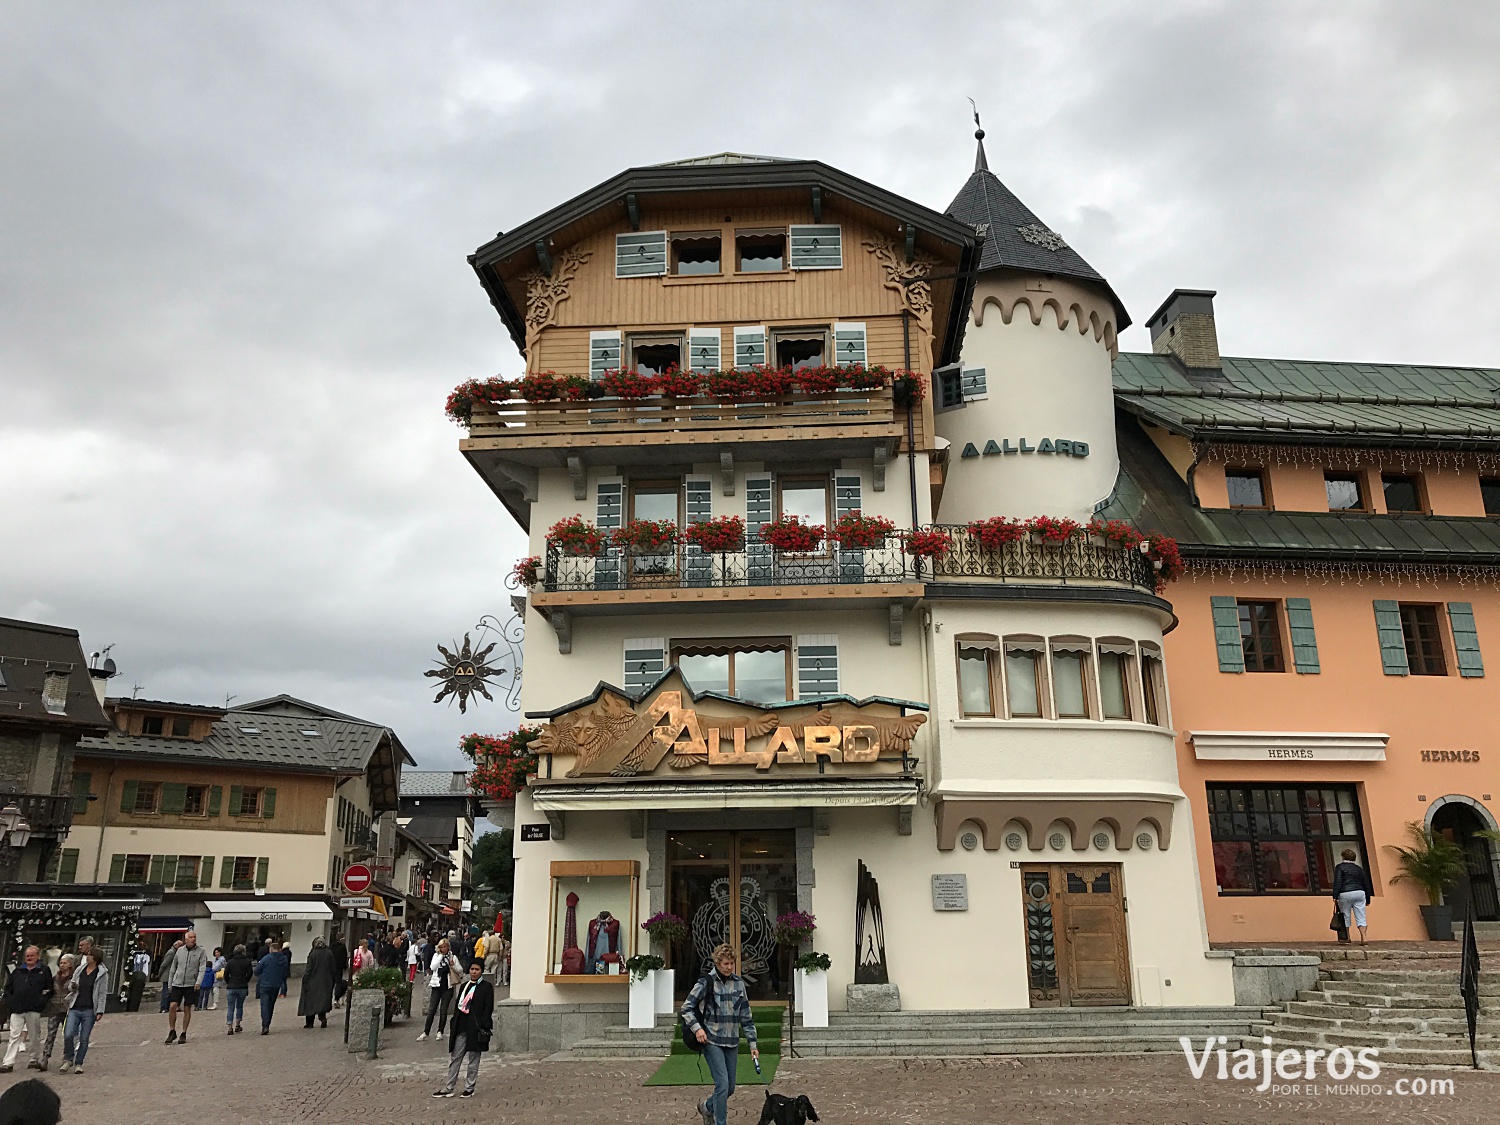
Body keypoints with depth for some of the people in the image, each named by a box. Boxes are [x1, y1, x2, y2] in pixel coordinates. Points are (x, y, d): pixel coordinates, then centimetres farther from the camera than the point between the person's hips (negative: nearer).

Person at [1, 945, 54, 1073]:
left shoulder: (44, 970, 5)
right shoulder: (17, 971, 14)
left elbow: (49, 989, 4)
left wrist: (42, 1002, -6)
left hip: (34, 1010, -2)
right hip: (17, 1009, 2)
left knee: (35, 1036, 6)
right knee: (14, 1036, -3)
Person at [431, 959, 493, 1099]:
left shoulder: (486, 987, -4)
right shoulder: (464, 986, 13)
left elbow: (488, 1008, -8)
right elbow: (457, 1005, 14)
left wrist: (483, 1027, -15)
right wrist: (455, 1024, 6)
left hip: (475, 1028, -5)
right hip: (461, 1027, 5)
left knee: (473, 1059, 4)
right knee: (455, 1057, 7)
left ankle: (469, 1088, 15)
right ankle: (449, 1088, 14)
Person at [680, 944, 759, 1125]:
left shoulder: (739, 984, 6)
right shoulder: (706, 983, -8)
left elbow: (746, 1017, 11)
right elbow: (686, 1007, -3)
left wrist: (753, 1044, 9)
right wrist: (696, 1028, -18)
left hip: (732, 1042, 5)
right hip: (712, 1041, -5)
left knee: (730, 1088, 11)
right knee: (722, 1084, -14)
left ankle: (706, 1107, 38)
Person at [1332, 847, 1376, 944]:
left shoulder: (1340, 867, 2)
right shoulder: (1359, 869, 16)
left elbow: (1337, 882, -9)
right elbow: (1366, 884, 17)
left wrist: (1335, 896, -11)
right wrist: (1368, 899, 23)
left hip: (1345, 894, -4)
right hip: (1360, 893, 4)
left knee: (1346, 916, 8)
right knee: (1360, 917, 2)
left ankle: (1346, 937, 14)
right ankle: (1363, 937, -7)